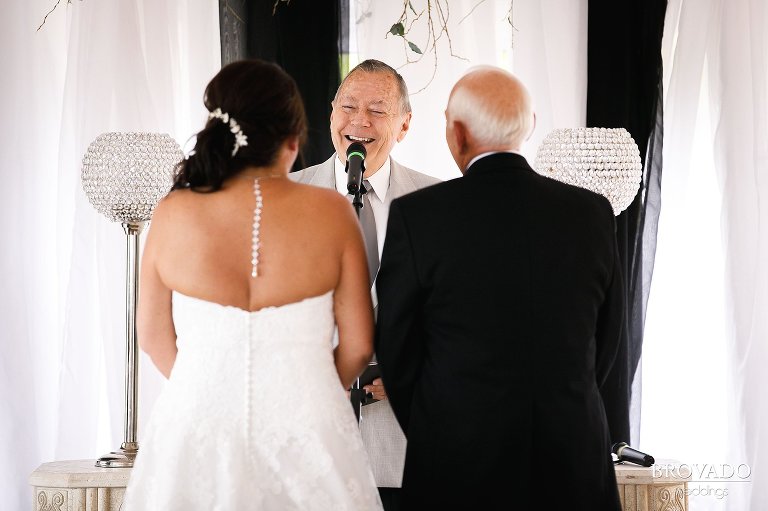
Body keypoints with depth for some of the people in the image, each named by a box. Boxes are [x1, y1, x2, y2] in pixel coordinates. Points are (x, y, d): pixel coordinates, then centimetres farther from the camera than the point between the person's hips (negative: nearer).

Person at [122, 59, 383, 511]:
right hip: (305, 438, -1)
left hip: (199, 428, 1)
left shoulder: (174, 215, -7)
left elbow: (154, 335, 4)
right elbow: (358, 346, -4)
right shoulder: (331, 213, -9)